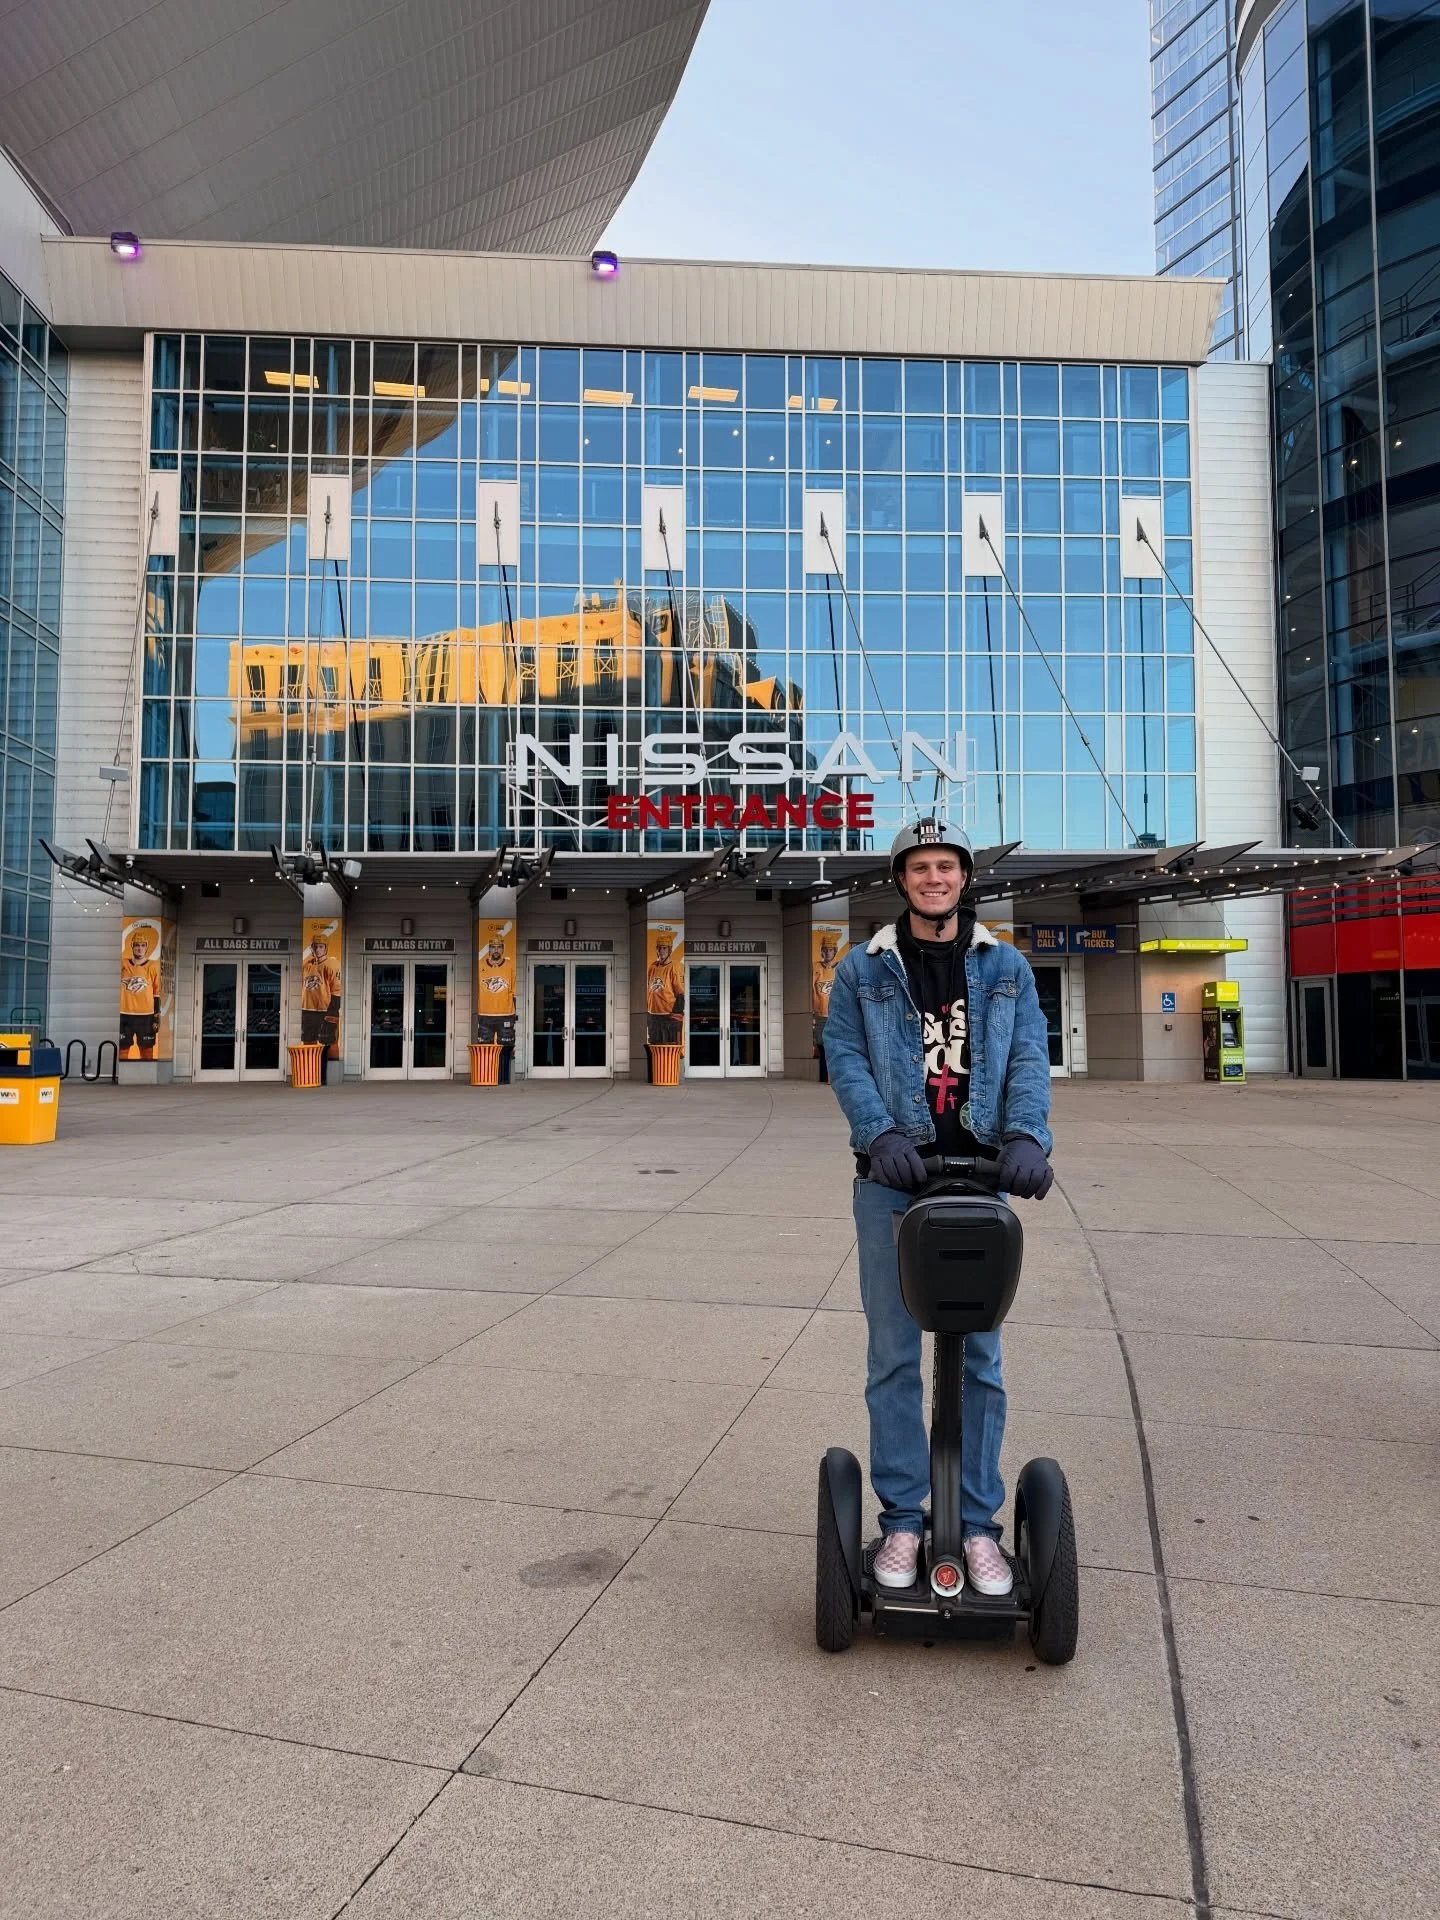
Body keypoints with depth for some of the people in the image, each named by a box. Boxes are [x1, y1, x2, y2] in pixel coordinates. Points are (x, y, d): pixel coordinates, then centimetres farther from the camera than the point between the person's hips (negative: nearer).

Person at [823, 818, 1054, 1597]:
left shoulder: (1006, 968, 10)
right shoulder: (863, 970, 6)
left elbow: (1029, 1059, 0)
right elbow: (844, 1058, -3)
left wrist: (1025, 1135, -18)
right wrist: (881, 1134, -20)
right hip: (892, 1180, -1)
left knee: (979, 1355, 7)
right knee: (894, 1356, 5)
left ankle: (977, 1522, 19)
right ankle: (901, 1519, 18)